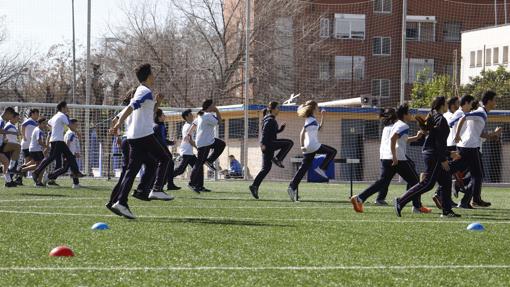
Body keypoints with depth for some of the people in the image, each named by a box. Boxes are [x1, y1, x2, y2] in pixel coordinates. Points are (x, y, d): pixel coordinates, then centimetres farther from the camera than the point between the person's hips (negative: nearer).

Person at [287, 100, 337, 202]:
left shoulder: (312, 119, 18)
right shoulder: (311, 120, -10)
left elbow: (319, 128, 33)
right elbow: (302, 133, -16)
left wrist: (322, 116, 26)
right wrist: (302, 146, -17)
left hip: (309, 148, 9)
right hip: (313, 146, -9)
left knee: (303, 168, 5)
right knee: (332, 151, 3)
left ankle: (292, 187, -1)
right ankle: (321, 169, -2)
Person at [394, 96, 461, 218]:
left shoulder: (433, 118, 16)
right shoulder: (441, 120, -14)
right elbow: (439, 141, -19)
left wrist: (449, 153, 27)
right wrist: (443, 159, -17)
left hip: (430, 153, 10)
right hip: (434, 156, -10)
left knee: (446, 181, 12)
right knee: (427, 183, -9)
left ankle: (447, 211, 13)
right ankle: (401, 201, -10)